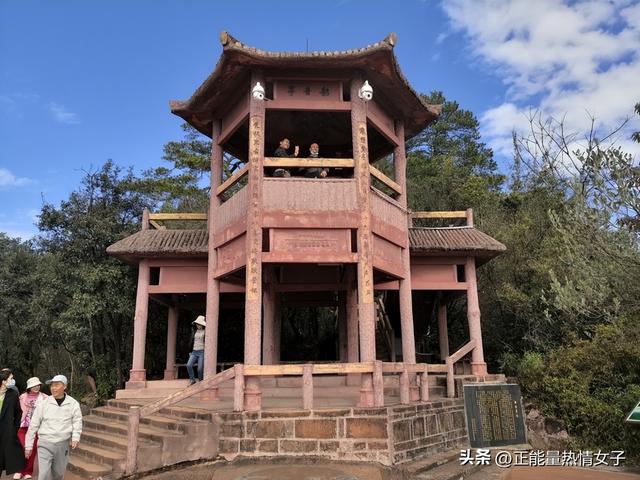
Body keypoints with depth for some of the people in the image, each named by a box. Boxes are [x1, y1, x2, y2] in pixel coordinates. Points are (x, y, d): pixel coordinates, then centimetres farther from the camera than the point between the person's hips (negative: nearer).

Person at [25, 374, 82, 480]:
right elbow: (33, 425, 1)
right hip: (45, 444, -1)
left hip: (63, 444, 1)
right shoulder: (43, 403, -5)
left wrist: (75, 437, -17)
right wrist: (28, 445, 3)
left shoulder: (73, 404, -4)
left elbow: (77, 422, 0)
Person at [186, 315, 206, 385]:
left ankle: (201, 382, 9)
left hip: (202, 352, -5)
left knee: (200, 368, -9)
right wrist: (190, 351, 13)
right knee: (189, 365, -15)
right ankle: (192, 379, 0)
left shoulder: (205, 332, -3)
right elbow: (191, 342, 18)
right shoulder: (194, 332, 13)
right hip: (194, 352, 5)